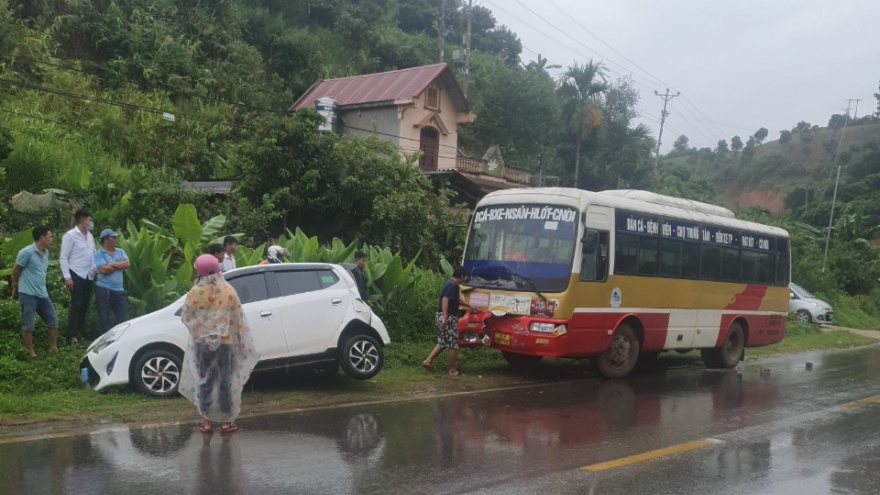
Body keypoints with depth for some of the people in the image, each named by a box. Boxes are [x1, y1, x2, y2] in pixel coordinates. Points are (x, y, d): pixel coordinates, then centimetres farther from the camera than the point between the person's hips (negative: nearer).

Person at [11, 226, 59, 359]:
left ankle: (54, 349, 19)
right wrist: (15, 287, 9)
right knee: (28, 326, 1)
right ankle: (31, 353, 12)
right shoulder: (27, 252, -14)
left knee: (53, 322, 8)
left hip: (42, 294, 7)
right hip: (28, 294, -7)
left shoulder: (46, 253, 9)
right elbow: (15, 270, -3)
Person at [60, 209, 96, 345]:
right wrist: (67, 277, -16)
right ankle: (72, 335, -5)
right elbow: (63, 257, -11)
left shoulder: (90, 235, 11)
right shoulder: (70, 235, -9)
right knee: (76, 305, -7)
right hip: (76, 275, -7)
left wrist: (95, 269, 3)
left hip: (88, 276, 7)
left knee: (84, 305, 11)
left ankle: (82, 333, 19)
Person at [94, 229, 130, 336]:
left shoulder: (120, 251, 12)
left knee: (123, 319, 4)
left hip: (119, 290, 5)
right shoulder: (99, 254, -4)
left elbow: (127, 264, -3)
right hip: (104, 290, -5)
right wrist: (119, 264, -5)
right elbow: (104, 270, -18)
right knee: (104, 319, 2)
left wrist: (112, 264, -10)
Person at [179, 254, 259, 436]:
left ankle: (207, 422, 14)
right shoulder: (228, 290, -5)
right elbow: (238, 318, -1)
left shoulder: (195, 292, -8)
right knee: (225, 382, 8)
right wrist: (242, 342, 9)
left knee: (205, 381, 10)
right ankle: (226, 422, 14)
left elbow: (185, 316, 2)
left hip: (203, 342, 0)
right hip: (225, 342, 0)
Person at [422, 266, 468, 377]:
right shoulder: (453, 285, -14)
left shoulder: (449, 283, 17)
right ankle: (452, 370, 6)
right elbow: (445, 300, -26)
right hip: (449, 317, -10)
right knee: (452, 344, -1)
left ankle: (427, 361, 11)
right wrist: (445, 317, -32)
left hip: (441, 316, 10)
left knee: (442, 342, 17)